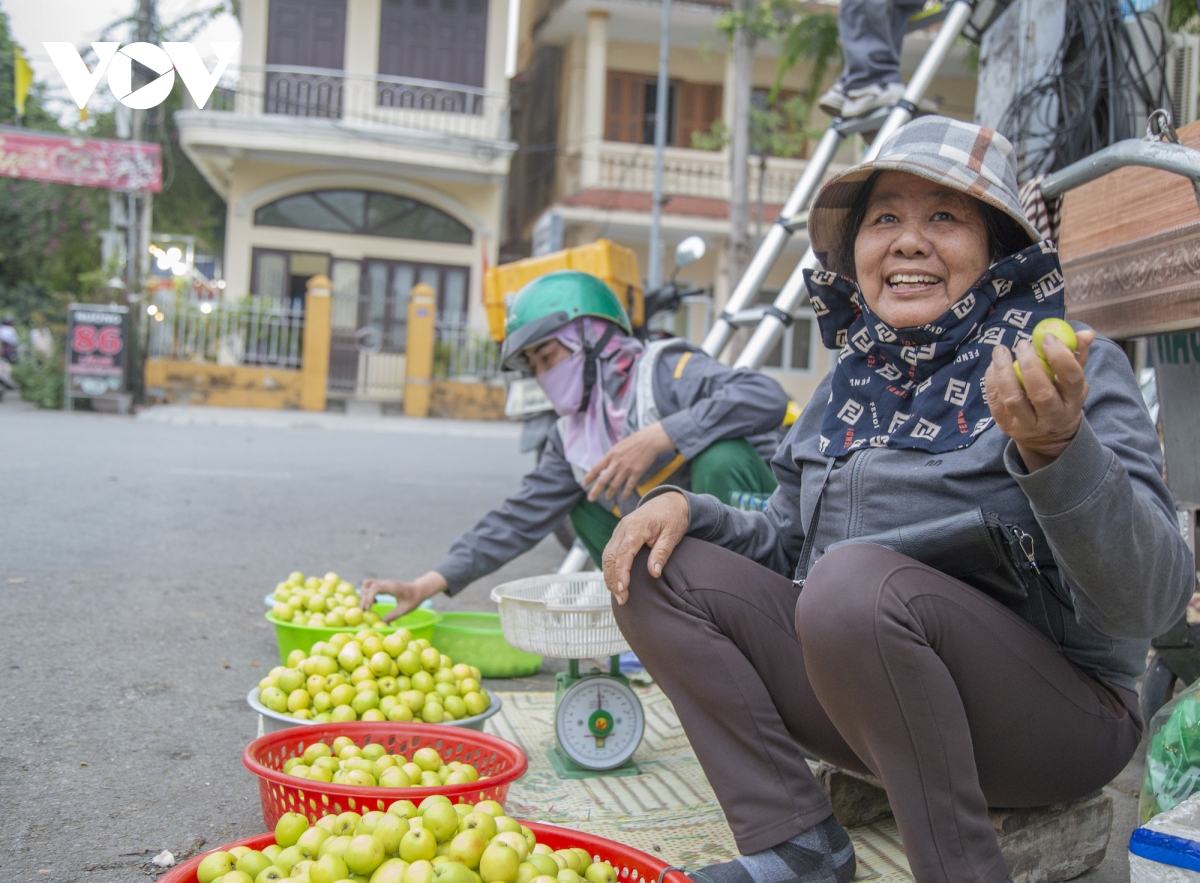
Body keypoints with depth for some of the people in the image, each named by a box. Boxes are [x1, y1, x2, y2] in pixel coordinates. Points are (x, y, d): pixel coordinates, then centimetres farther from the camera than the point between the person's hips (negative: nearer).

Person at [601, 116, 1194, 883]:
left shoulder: (1068, 369, -9)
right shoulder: (847, 390, 10)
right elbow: (782, 546, 17)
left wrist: (1056, 450, -35)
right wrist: (686, 508, -3)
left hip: (1055, 715, -6)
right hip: (862, 701, 7)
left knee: (858, 581, -34)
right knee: (657, 569, -4)